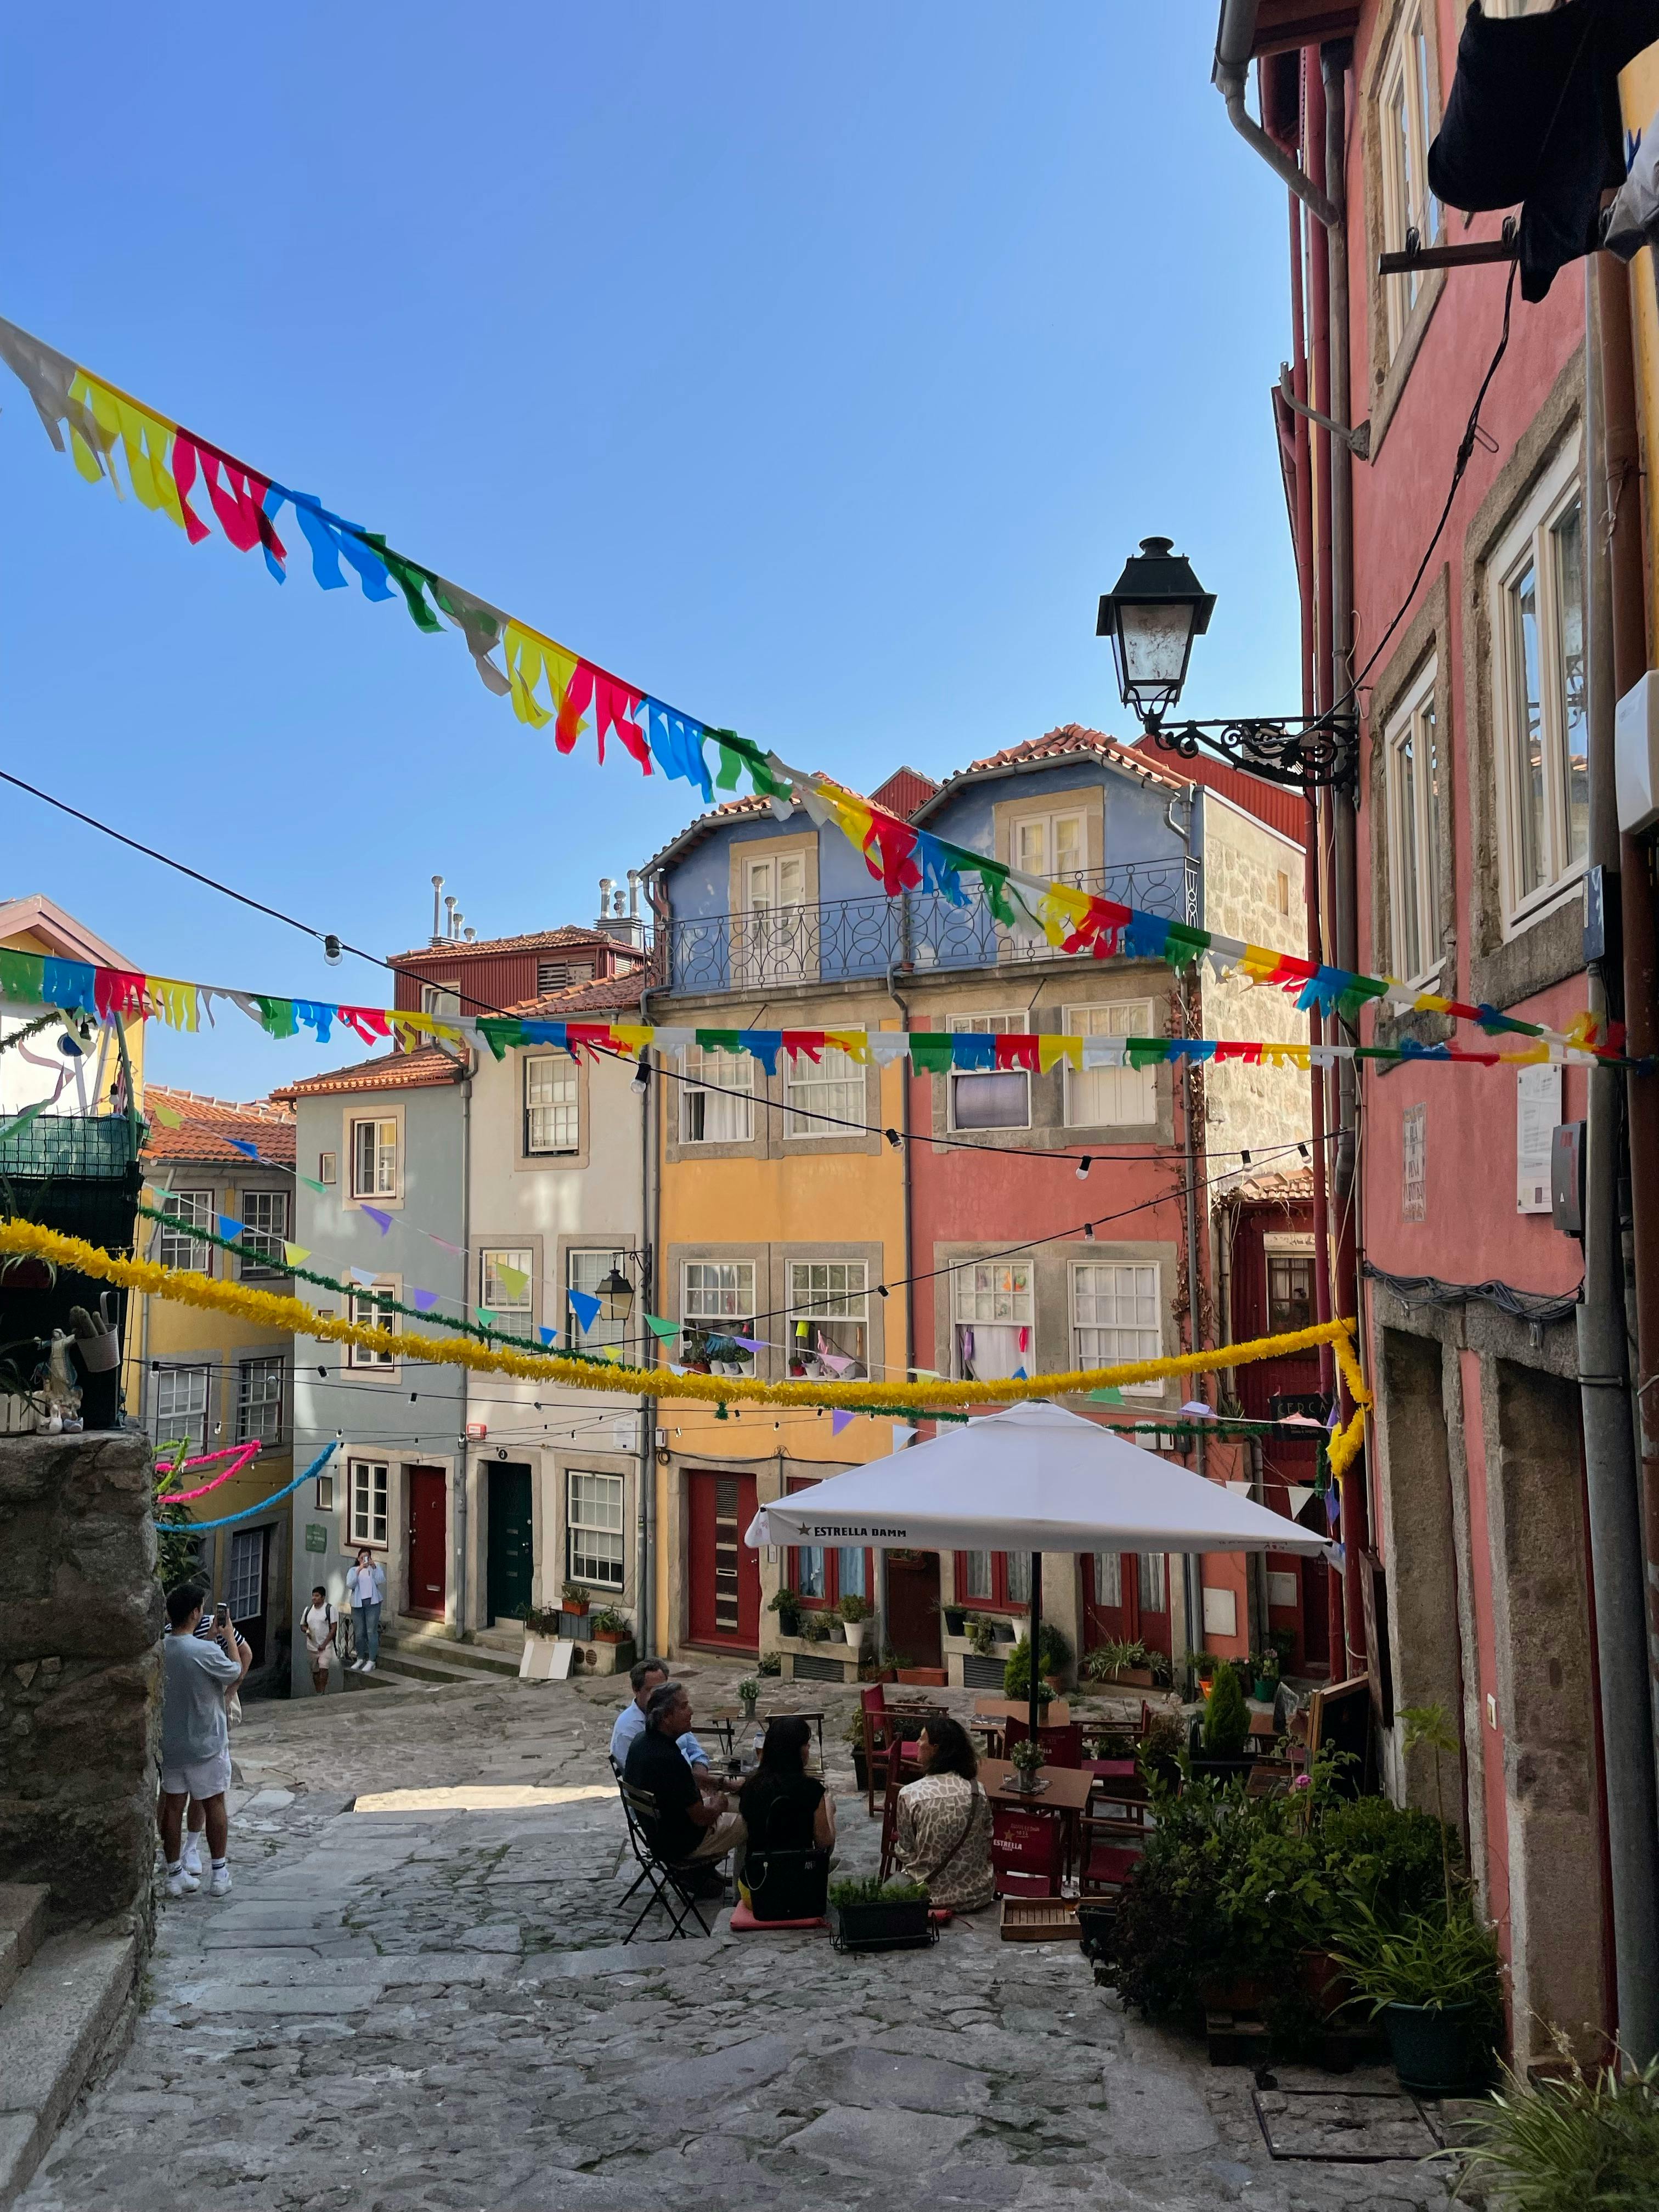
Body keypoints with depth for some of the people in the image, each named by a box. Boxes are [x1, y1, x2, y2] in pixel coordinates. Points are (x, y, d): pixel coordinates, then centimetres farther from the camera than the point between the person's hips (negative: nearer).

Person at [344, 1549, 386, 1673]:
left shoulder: (376, 1567, 8)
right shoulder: (353, 1570, 8)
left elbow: (380, 1581, -8)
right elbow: (350, 1585, -9)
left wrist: (374, 1567, -17)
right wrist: (359, 1570, -18)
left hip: (372, 1602, -1)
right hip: (357, 1603, 1)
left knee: (372, 1631, -7)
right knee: (359, 1633, 4)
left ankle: (371, 1660, -4)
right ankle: (360, 1659, 18)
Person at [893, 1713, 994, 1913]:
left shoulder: (910, 1794, -18)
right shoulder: (977, 1791, -9)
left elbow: (905, 1851, -6)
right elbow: (987, 1844, 4)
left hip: (932, 1895, -4)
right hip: (978, 1895, 4)